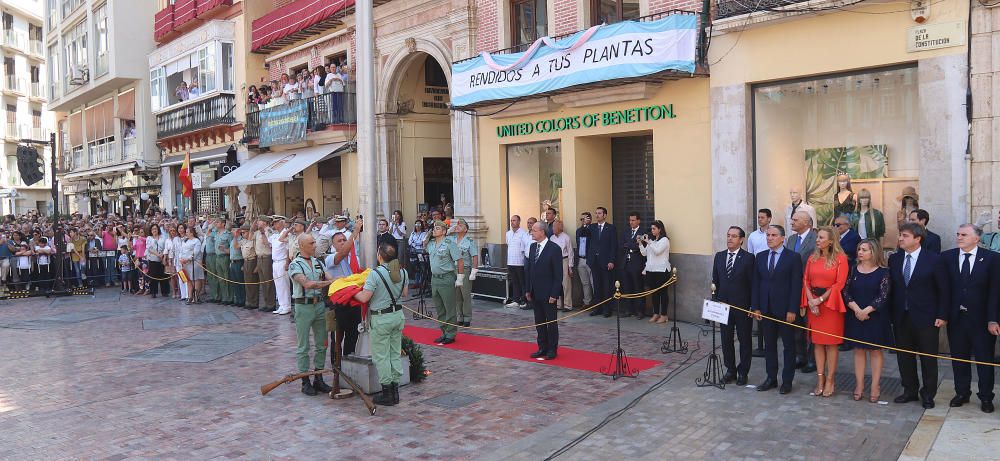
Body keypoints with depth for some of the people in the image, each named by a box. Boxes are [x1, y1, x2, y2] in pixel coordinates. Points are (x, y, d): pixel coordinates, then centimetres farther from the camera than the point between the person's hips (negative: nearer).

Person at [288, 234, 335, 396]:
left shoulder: (318, 263, 11)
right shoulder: (295, 265, -8)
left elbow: (329, 280, 6)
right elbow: (307, 284, -21)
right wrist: (329, 282, -23)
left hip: (320, 305, 6)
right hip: (304, 306, -6)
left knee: (321, 344, 10)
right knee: (303, 346, 2)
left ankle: (318, 379, 20)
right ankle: (305, 381, 9)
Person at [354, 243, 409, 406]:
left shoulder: (376, 273, -17)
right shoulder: (402, 272, 1)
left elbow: (364, 298, -17)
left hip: (381, 318, -6)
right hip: (398, 315, 6)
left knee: (381, 356, 4)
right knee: (395, 354, 14)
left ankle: (387, 393, 9)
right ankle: (395, 390, 20)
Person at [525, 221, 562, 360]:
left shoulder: (554, 249, -12)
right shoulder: (532, 247, 9)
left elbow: (558, 274, -13)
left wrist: (554, 294, -15)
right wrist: (527, 289, 9)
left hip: (548, 293, -6)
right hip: (535, 293, 6)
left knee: (551, 322, 5)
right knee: (539, 322, 12)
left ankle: (552, 349, 15)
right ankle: (542, 348, 22)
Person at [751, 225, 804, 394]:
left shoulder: (793, 258, -6)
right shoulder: (760, 257, 8)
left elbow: (796, 285, -9)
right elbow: (755, 283, 8)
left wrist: (792, 310, -14)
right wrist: (755, 307, 2)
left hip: (785, 309, -4)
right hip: (765, 309, 4)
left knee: (788, 346, 7)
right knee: (769, 345, 11)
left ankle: (787, 380, 16)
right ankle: (771, 378, 20)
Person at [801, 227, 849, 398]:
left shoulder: (840, 258, -6)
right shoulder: (812, 258, 8)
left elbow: (839, 283, -11)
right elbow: (806, 280, 6)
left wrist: (820, 299, -13)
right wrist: (811, 301, -7)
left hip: (831, 303, -4)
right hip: (813, 303, 4)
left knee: (831, 342, 2)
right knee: (817, 342, 6)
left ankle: (830, 380, 9)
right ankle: (820, 380, 12)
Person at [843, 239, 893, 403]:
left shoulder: (883, 272, -6)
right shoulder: (853, 270, 4)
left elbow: (883, 296, -12)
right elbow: (846, 291, -1)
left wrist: (866, 310, -18)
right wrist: (856, 309, -14)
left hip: (875, 316, -3)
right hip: (855, 316, 3)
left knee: (875, 350, 6)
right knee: (858, 350, 8)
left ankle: (875, 386, 12)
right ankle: (859, 385, 14)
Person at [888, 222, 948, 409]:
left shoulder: (933, 259, -7)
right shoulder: (894, 259, 5)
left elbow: (943, 289, -5)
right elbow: (891, 288, 6)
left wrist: (942, 315, -9)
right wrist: (890, 314, 2)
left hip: (925, 317, -4)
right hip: (900, 317, 4)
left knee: (928, 358, 6)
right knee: (904, 356, 11)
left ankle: (928, 394, 20)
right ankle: (910, 391, 25)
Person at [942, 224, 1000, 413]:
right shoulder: (947, 257, 1)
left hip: (981, 318, -2)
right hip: (955, 317, 2)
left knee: (985, 359, 9)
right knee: (959, 358, 12)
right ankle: (961, 393, 26)